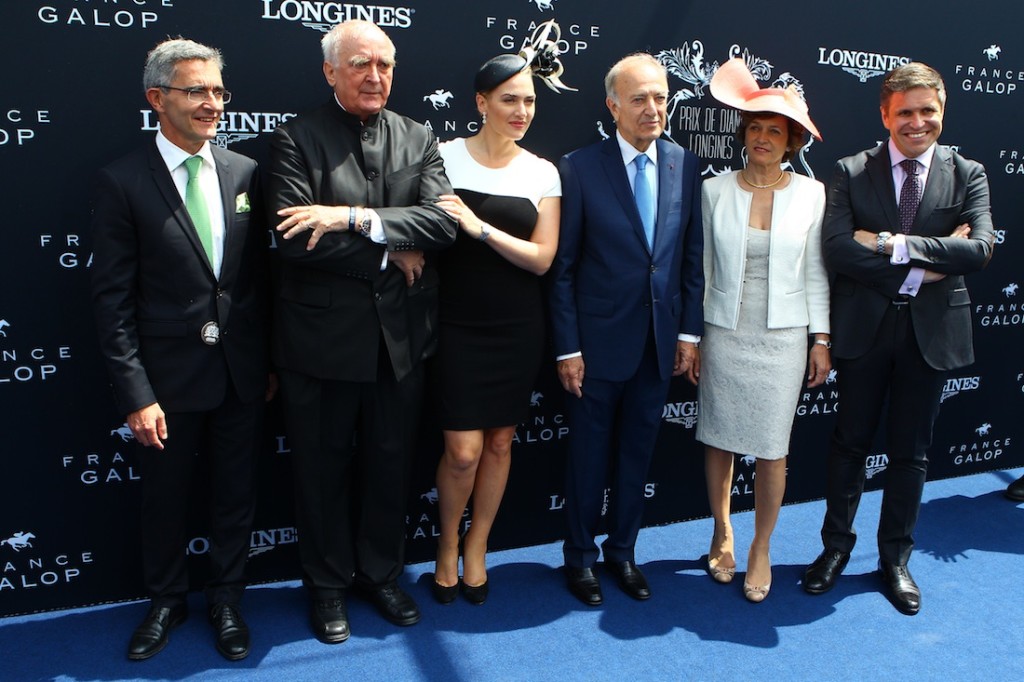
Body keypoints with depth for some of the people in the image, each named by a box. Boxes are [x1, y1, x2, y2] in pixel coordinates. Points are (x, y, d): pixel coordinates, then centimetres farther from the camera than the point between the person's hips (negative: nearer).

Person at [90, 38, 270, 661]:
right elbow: (114, 299, -9)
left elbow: (261, 276, 6)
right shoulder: (123, 182, -8)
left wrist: (271, 361, 7)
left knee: (237, 492, 15)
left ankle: (227, 599, 36)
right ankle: (167, 602, 39)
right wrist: (136, 394, -12)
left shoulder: (246, 173, 2)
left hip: (243, 374, 3)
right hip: (170, 375, -2)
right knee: (166, 496, 15)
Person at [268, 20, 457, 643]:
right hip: (323, 335, -3)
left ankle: (381, 573, 38)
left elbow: (443, 220, -11)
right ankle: (329, 583, 35)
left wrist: (355, 217, -22)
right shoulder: (297, 139, -6)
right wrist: (390, 254, -14)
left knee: (390, 462, 16)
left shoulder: (418, 140, 5)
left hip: (401, 334, 3)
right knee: (323, 465, 12)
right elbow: (294, 240, -18)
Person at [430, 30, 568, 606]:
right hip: (459, 325, -2)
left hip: (518, 329, 2)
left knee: (500, 442, 10)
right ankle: (447, 545, 24)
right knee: (463, 450, -4)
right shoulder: (445, 157, -2)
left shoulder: (543, 173, 2)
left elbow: (542, 257, -4)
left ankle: (477, 549, 31)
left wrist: (479, 227, -16)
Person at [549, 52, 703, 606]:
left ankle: (622, 550, 34)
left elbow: (692, 257, 6)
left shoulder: (685, 166, 2)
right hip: (599, 342, -3)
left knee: (636, 453, 16)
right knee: (589, 455, 10)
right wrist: (567, 348, -10)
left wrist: (689, 331, 3)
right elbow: (562, 267, -8)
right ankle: (580, 556, 30)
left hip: (661, 341, 3)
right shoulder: (579, 168, -8)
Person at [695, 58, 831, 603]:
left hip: (783, 338, 0)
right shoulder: (715, 190, 0)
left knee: (771, 448, 3)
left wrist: (821, 339, 3)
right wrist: (690, 337, 3)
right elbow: (702, 267, 3)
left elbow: (815, 272, 5)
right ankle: (722, 534, 31)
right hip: (724, 333, 1)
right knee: (719, 439, 9)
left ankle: (761, 550, 23)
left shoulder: (810, 194, 0)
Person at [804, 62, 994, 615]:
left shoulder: (967, 175, 2)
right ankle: (836, 545, 29)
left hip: (931, 331, 1)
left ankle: (895, 558, 29)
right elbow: (838, 249, -15)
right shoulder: (851, 172, -2)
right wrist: (919, 271, -17)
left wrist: (893, 245, -20)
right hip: (864, 327, -1)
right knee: (850, 442, 11)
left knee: (910, 450, 12)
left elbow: (980, 249, -14)